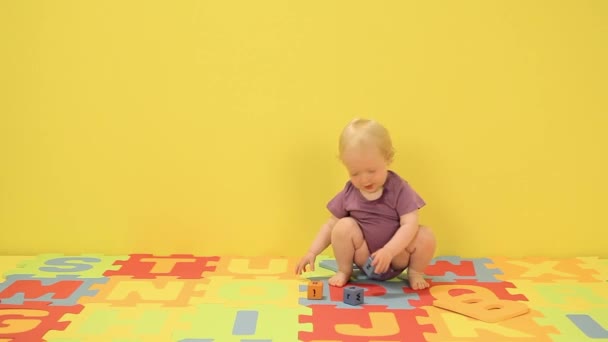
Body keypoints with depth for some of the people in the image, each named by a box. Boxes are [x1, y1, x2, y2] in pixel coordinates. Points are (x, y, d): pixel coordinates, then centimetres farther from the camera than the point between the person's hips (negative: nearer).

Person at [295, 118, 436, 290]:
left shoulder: (399, 189, -15)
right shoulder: (349, 193, -6)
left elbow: (410, 224, -24)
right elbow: (331, 225, 4)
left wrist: (389, 251, -37)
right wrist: (312, 252, -5)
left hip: (397, 258, -2)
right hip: (364, 259, 2)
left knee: (426, 236, -27)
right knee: (344, 226, -24)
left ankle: (415, 273, 2)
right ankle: (344, 271, 0)